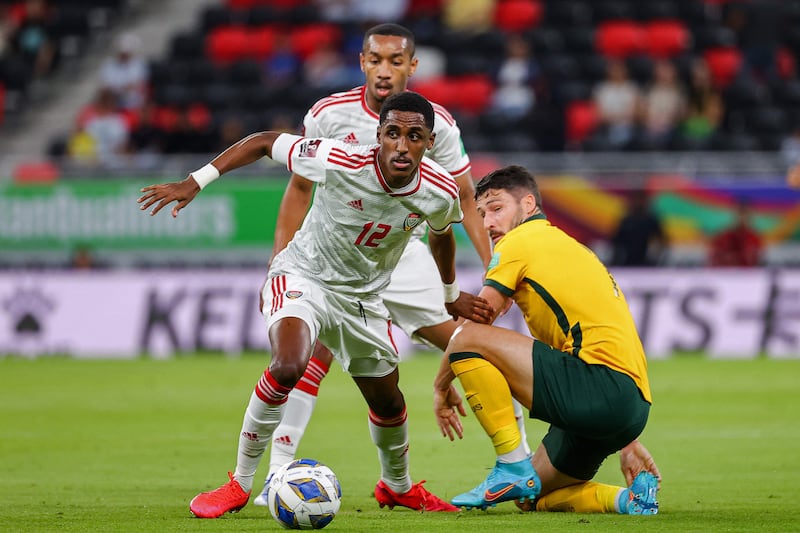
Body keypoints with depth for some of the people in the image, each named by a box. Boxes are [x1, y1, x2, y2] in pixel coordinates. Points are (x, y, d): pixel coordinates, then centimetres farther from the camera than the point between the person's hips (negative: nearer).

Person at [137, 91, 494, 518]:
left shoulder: (441, 194, -18)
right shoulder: (341, 163, -31)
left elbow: (441, 235, 8)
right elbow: (265, 142, -17)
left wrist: (452, 296, 24)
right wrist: (195, 182, -20)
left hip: (363, 297, 5)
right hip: (302, 276, -5)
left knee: (388, 402, 17)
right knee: (288, 366, -33)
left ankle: (397, 486, 49)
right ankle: (239, 485, -18)